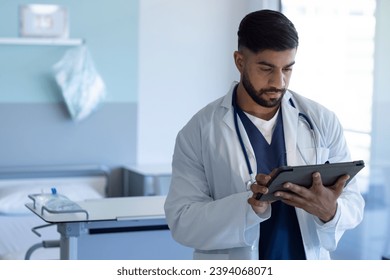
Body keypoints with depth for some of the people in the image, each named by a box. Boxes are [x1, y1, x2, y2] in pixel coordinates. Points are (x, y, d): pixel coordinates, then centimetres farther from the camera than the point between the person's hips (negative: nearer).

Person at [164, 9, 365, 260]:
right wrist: (250, 206, -27)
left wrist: (331, 211, -22)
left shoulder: (323, 121, -2)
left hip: (308, 263, 2)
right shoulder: (198, 132, -8)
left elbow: (353, 202, 0)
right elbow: (181, 220, -12)